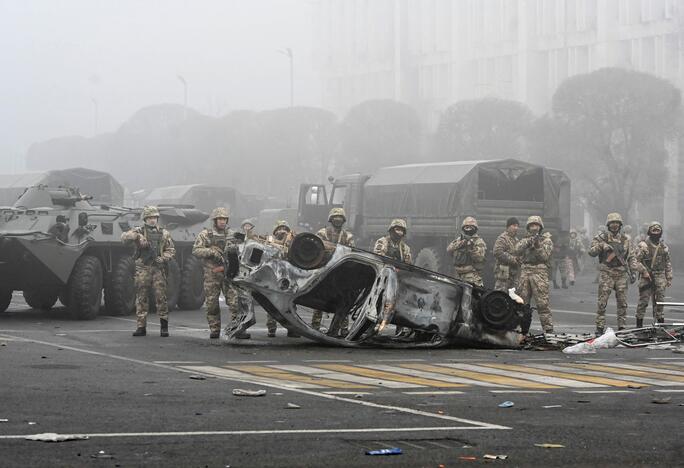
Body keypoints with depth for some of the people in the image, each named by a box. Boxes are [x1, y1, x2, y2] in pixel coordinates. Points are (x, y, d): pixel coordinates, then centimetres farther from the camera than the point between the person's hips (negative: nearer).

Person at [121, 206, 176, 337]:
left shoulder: (164, 234, 12)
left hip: (158, 269, 0)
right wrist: (137, 236, -25)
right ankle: (141, 327, 5)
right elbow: (124, 237, -9)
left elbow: (171, 251, 13)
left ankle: (164, 326, 3)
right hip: (142, 268, 0)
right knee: (141, 298, 1)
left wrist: (163, 258, -6)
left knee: (161, 297, -5)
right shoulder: (139, 231, 7)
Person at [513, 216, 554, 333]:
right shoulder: (525, 240, 18)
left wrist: (537, 246, -18)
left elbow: (545, 256, -4)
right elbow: (517, 251, -1)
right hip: (525, 272, 4)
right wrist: (528, 242, -14)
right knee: (522, 302, 6)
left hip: (539, 272, -4)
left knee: (542, 303, -10)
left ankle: (548, 328, -10)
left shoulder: (546, 240, 8)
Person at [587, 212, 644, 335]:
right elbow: (591, 252, -2)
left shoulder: (625, 240, 12)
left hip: (621, 274, 3)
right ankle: (599, 328, -3)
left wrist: (638, 268, -2)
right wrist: (600, 246, -19)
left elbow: (631, 257, 13)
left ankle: (622, 328, 10)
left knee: (622, 302, 3)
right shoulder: (601, 238, 5)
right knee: (602, 302, -6)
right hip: (606, 273, -3)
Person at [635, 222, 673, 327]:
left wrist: (669, 278, 13)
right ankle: (639, 324, 3)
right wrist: (644, 271, -16)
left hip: (660, 277, 4)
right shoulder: (643, 245, -3)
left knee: (659, 301, 6)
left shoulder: (664, 246, 13)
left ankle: (660, 321, 12)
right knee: (643, 301, -3)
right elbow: (637, 260, -6)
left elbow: (668, 263, 17)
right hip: (647, 277, -4)